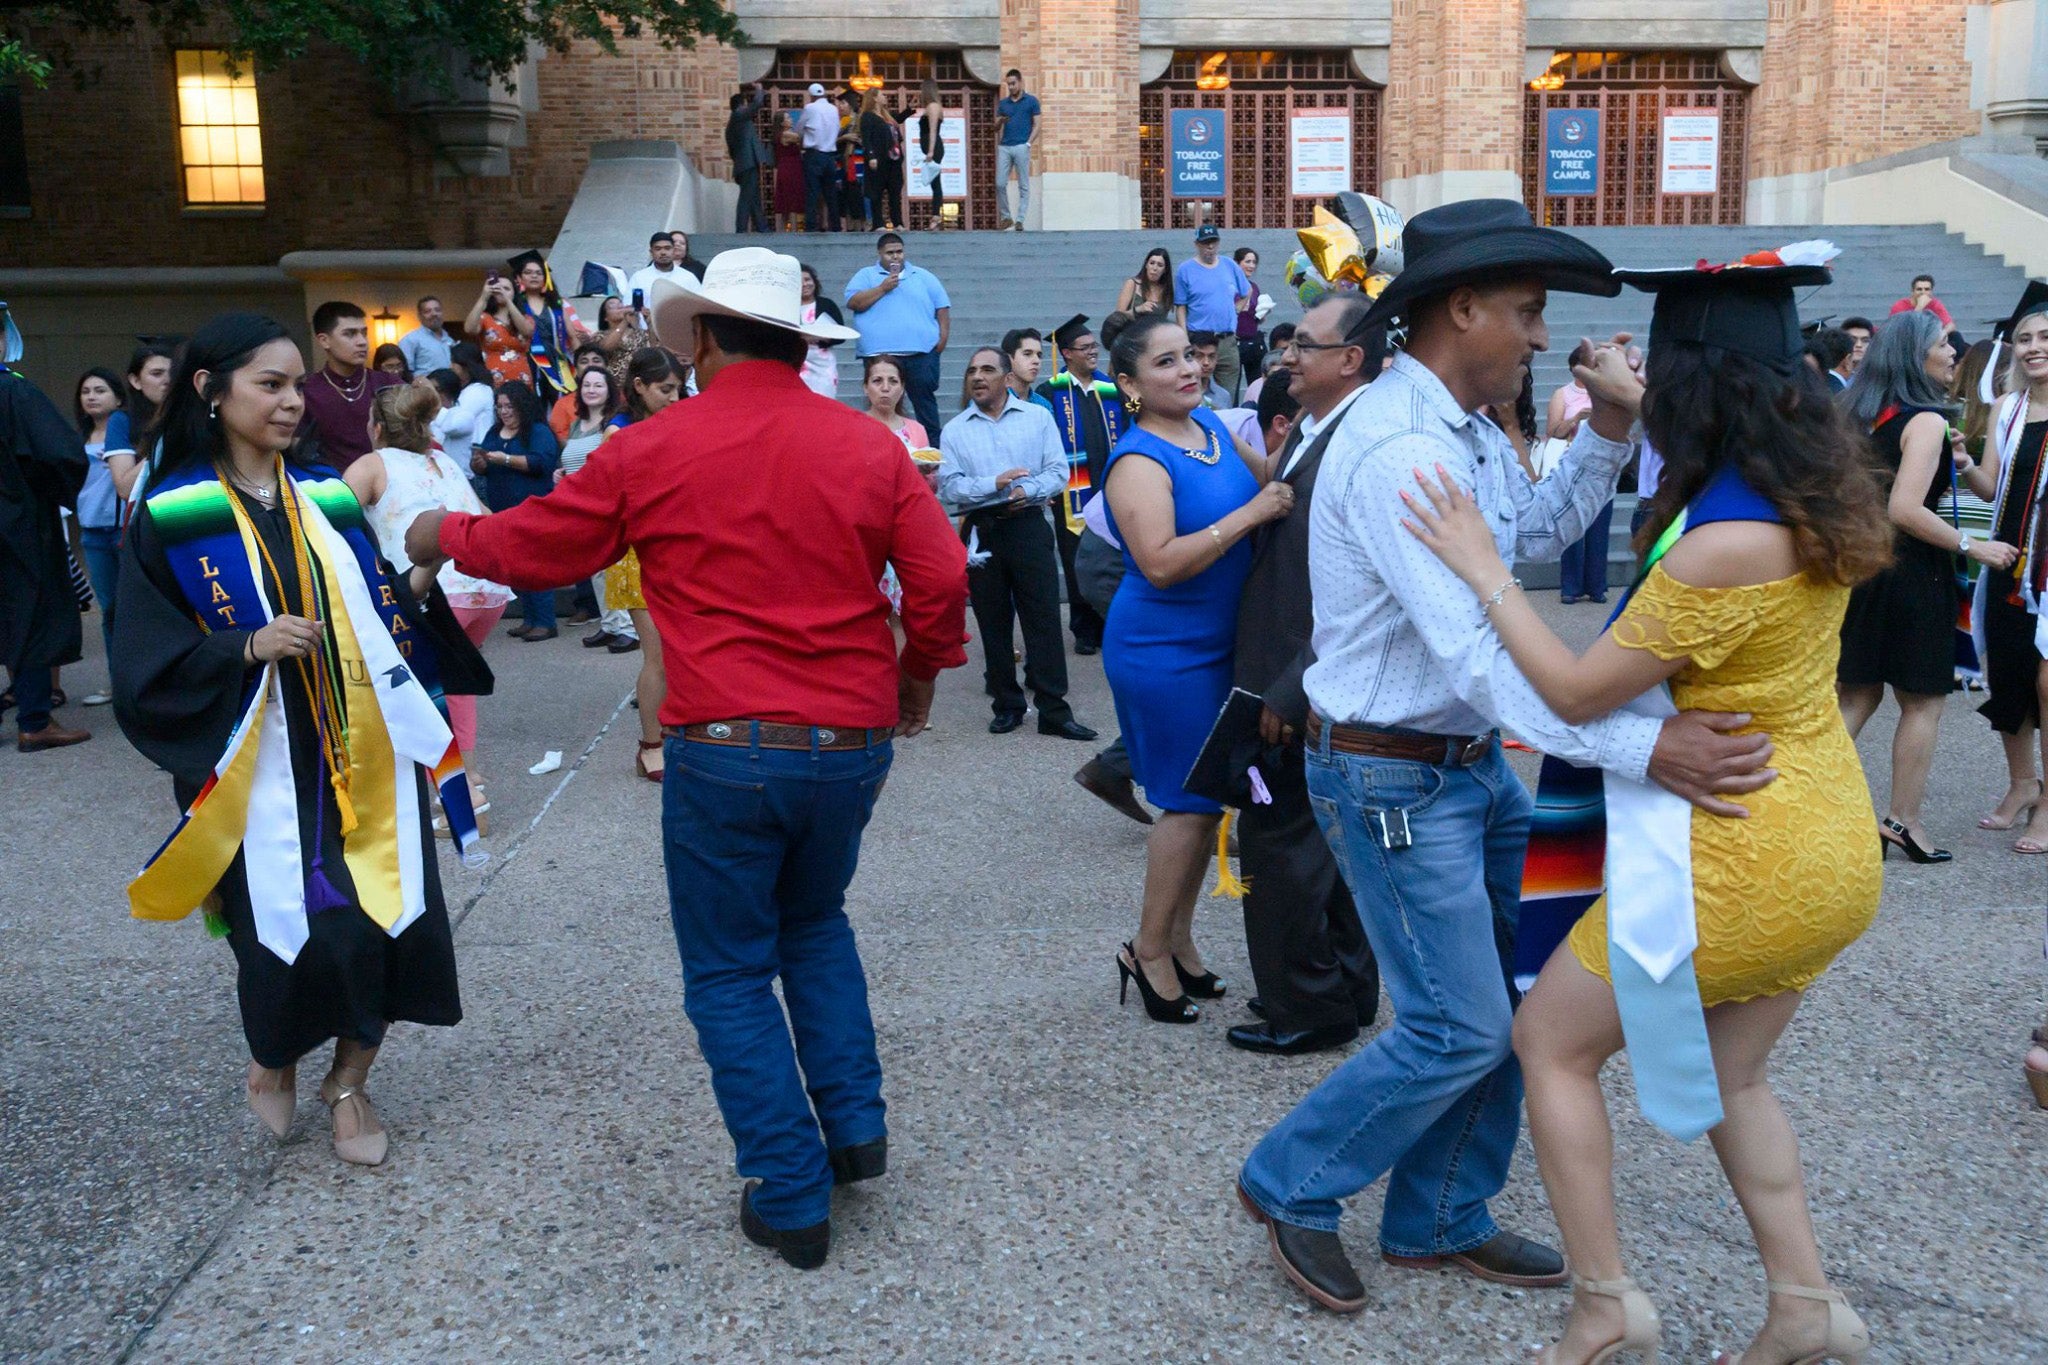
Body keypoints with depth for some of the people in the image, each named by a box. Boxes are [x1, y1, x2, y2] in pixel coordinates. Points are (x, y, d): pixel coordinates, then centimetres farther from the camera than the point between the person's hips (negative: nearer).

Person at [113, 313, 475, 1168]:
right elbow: (147, 668, -7)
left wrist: (415, 586, -7)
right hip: (265, 770, -3)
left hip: (365, 755, 4)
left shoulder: (329, 495, 9)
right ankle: (273, 1060, 34)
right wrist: (248, 649, -21)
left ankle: (348, 1083, 23)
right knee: (291, 938, -2)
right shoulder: (170, 518, -3)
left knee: (389, 924, -3)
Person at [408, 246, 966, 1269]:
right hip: (852, 742, 4)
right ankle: (853, 1122, 20)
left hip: (723, 751, -3)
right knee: (815, 923, 28)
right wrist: (918, 677, 16)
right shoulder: (868, 445, 0)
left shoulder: (650, 451, -4)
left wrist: (439, 534, 27)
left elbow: (531, 542, 7)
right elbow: (941, 579, -3)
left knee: (730, 974, 11)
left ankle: (792, 1200, 13)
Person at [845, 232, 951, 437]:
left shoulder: (923, 276, 16)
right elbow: (853, 303, -4)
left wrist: (943, 337, 4)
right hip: (879, 354, -1)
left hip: (921, 352, 1)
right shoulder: (865, 276, 10)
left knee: (924, 399, 0)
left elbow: (942, 308, 15)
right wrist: (882, 288, -8)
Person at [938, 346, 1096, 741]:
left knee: (1044, 617, -4)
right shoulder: (954, 430, 6)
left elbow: (1058, 471, -1)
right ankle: (1007, 706, 19)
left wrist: (1028, 490, -19)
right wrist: (994, 483, -18)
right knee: (993, 623, 7)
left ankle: (1054, 711, -1)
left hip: (1028, 527, -1)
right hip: (981, 532, 1)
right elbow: (948, 487, -5)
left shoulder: (1038, 417, 6)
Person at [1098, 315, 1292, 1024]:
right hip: (1164, 652, -8)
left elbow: (1261, 483, 19)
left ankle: (1178, 941, 29)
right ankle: (1150, 952, 15)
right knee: (1192, 803, -2)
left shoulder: (1211, 426, 5)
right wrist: (1249, 515, -27)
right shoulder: (1139, 460, -18)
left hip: (1217, 643, 8)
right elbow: (1160, 563, -28)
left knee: (1208, 798, 15)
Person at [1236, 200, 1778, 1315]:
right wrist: (1640, 746, -36)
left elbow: (1538, 534, 24)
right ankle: (1291, 1187, 18)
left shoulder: (1471, 432, 7)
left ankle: (1439, 1222, 29)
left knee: (1526, 996, 13)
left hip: (1473, 759, 10)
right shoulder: (1398, 449, -24)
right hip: (1394, 779, -10)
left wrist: (1607, 431, 8)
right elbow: (1471, 646, -31)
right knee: (1460, 1031, -4)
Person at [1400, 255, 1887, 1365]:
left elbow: (1577, 693, -20)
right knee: (1727, 1072, 24)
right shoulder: (1808, 498, 2)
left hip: (1744, 858, -9)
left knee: (1551, 1038, 7)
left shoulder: (1729, 542, -26)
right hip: (1830, 849, 9)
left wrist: (1482, 569, -14)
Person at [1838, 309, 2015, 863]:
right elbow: (1906, 510, -24)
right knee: (1923, 702, 6)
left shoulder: (1863, 415, 9)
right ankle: (1902, 820, 12)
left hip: (1861, 565, 7)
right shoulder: (1926, 420, -15)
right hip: (1911, 572, -7)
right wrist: (1972, 546, -16)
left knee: (1857, 695, 13)